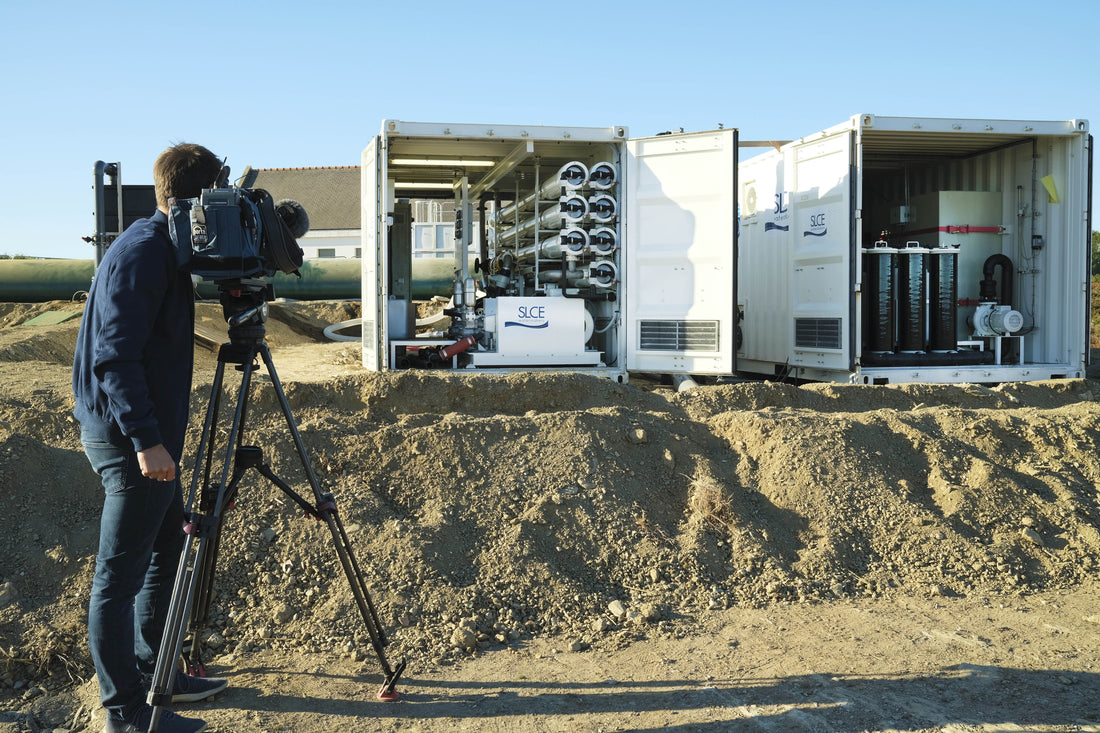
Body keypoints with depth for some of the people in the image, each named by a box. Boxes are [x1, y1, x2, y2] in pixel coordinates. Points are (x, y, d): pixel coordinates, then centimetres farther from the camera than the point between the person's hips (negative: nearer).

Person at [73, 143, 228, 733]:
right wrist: (145, 439, -27)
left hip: (149, 433, 10)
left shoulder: (160, 247, 13)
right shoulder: (142, 252, -17)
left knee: (167, 554, 18)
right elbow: (114, 355, -24)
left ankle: (153, 676, 31)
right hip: (129, 439, -10)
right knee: (120, 575, 0)